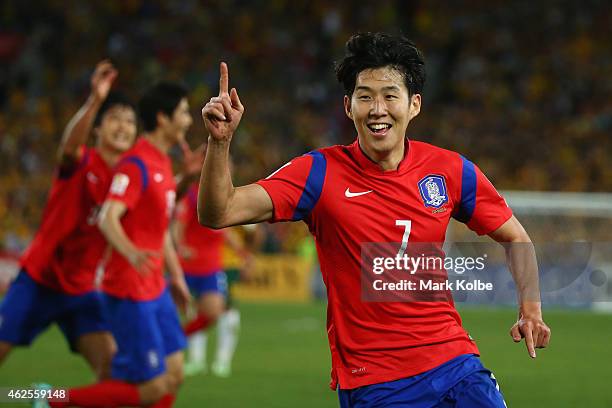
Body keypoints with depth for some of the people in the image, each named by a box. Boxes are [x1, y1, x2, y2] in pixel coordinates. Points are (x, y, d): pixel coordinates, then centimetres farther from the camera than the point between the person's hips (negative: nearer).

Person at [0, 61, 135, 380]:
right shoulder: (81, 164, -13)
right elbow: (69, 145, -37)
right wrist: (96, 100, -54)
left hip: (80, 290, 4)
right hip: (38, 280, -4)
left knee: (111, 366, -11)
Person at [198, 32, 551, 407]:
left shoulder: (451, 170, 1)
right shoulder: (320, 172, -6)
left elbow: (514, 237, 14)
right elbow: (218, 214, -13)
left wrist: (531, 306, -1)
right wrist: (220, 142, -28)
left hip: (455, 365, 2)